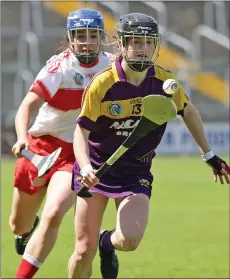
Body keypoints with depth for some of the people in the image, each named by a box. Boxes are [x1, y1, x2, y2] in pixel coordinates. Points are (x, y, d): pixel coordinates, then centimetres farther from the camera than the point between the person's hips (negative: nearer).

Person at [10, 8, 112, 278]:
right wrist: (22, 137, -46)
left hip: (77, 154, 1)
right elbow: (28, 106, -29)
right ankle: (27, 230, 54)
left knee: (53, 215, -25)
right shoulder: (59, 67, -16)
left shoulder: (109, 65, -3)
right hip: (41, 147, -1)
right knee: (18, 225, 15)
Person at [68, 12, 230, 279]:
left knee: (129, 240, -20)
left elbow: (188, 112, 12)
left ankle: (108, 242, 17)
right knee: (85, 250, -2)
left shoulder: (164, 81, -7)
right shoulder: (102, 84, -17)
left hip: (136, 172, 2)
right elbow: (81, 131, -14)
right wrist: (85, 167, -32)